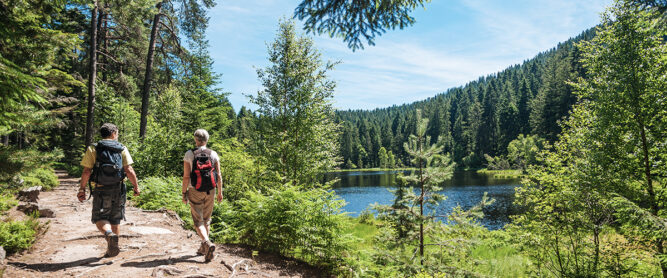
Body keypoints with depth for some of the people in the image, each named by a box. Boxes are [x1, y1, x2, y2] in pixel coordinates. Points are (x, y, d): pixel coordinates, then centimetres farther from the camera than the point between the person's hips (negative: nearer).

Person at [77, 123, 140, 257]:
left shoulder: (93, 149, -1)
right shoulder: (122, 149, 1)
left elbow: (86, 171, -6)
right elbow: (129, 170, -7)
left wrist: (82, 189, 3)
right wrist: (136, 186, 2)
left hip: (101, 190, -2)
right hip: (118, 190, 2)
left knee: (99, 218, 7)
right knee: (115, 221, 13)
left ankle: (110, 234, -24)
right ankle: (111, 250, 20)